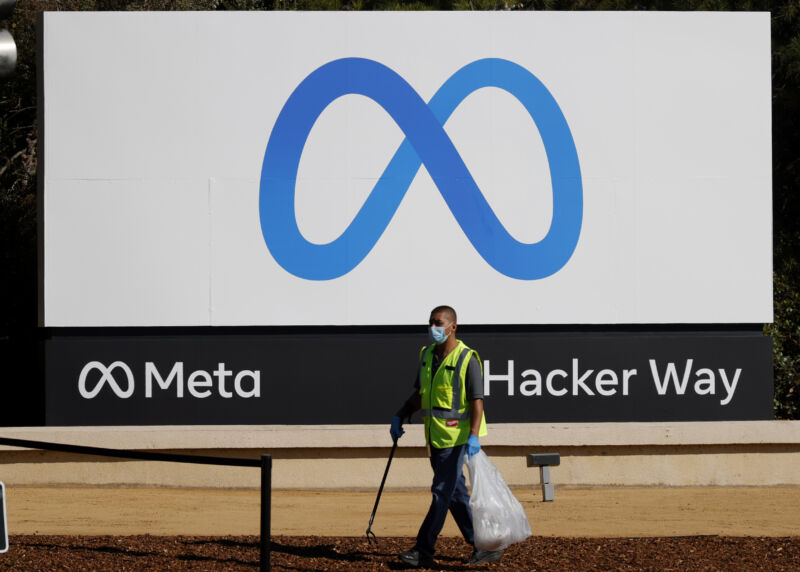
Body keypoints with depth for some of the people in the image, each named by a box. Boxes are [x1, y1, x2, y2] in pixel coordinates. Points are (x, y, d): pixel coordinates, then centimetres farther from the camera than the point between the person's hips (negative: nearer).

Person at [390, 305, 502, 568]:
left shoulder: (467, 359, -13)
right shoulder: (426, 355, 10)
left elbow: (477, 400, -17)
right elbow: (419, 393, 21)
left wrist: (474, 436, -26)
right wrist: (399, 417, 10)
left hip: (456, 437, -8)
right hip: (435, 437, 8)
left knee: (442, 492, -8)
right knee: (456, 494, 10)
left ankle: (423, 551, -7)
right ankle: (483, 547, 17)